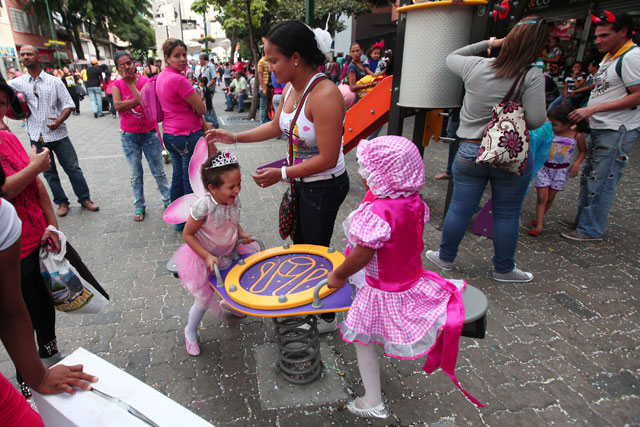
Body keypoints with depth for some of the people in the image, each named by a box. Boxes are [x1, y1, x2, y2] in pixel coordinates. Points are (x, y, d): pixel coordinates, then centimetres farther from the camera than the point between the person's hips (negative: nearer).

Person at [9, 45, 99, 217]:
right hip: (37, 137, 2)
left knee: (73, 168, 3)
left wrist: (60, 120, -16)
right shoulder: (16, 83, 3)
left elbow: (68, 104, -2)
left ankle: (85, 199, 15)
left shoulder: (54, 81, 0)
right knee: (49, 173, 11)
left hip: (58, 134, -2)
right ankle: (61, 202, 23)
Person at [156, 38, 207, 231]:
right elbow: (201, 109, -15)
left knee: (178, 176, 18)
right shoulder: (179, 79, -19)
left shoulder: (161, 77, 11)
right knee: (191, 181, 1)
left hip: (170, 134, 9)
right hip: (188, 136, -9)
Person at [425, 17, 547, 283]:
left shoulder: (475, 66, -2)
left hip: (470, 152, 2)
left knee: (459, 209, 12)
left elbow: (451, 57, 20)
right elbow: (536, 120, -14)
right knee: (507, 215, 12)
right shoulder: (532, 76, -10)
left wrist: (486, 44, 20)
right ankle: (504, 269, 27)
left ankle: (445, 257, 30)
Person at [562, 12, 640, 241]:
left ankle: (592, 230, 4)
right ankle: (582, 220, 27)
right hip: (601, 129, 10)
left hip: (618, 131, -10)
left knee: (602, 182, -5)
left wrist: (592, 109, -21)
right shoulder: (609, 57, 17)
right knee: (589, 177, 15)